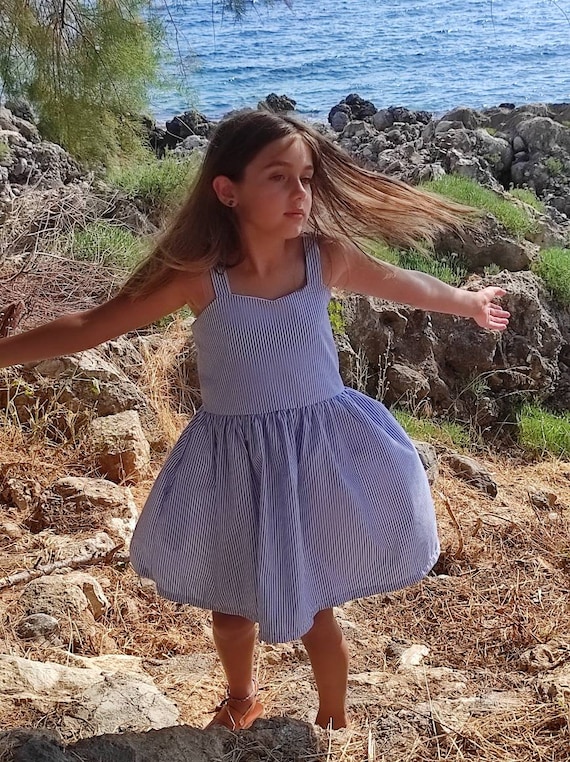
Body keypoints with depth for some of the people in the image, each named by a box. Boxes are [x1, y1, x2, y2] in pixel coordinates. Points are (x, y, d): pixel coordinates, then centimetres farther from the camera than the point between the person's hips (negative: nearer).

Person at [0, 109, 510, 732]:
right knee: (230, 603, 18)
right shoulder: (198, 276, -17)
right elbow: (92, 325, -11)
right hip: (234, 462, 0)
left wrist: (470, 303, 24)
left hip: (320, 452, 0)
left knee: (313, 606, 11)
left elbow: (401, 284, 9)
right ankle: (242, 697, 50)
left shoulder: (326, 256, -11)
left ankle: (334, 719, 40)